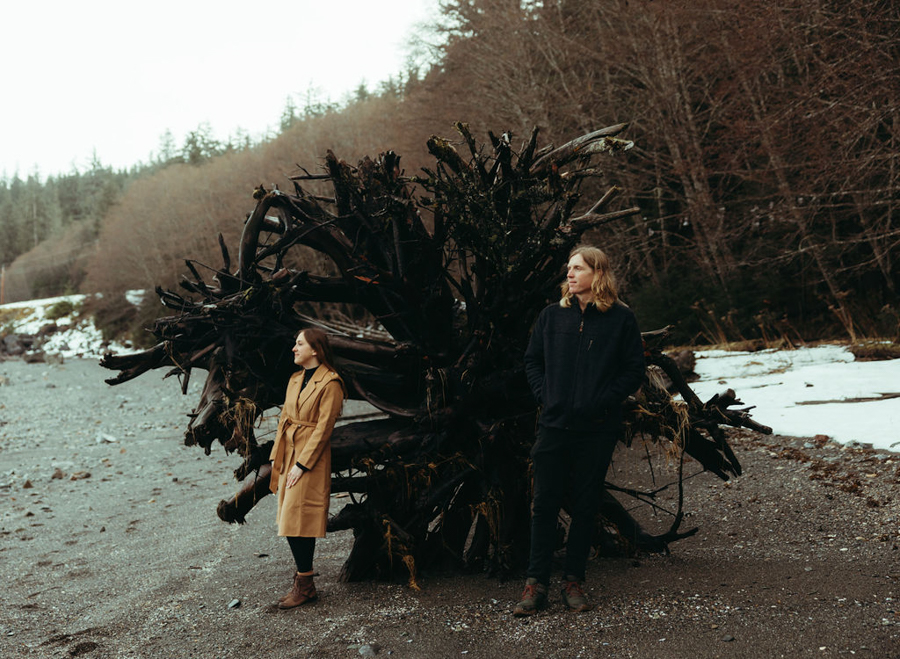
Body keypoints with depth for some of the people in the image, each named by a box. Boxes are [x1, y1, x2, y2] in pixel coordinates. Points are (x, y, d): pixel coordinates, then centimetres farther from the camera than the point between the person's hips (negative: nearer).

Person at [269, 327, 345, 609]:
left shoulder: (330, 383, -12)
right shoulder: (295, 380, 14)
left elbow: (324, 427, -15)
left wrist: (302, 464, -17)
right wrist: (276, 457, 10)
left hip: (311, 458, -8)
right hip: (289, 454, 8)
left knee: (297, 520, -9)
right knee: (291, 521, 9)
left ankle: (305, 586, 0)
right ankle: (303, 583, 17)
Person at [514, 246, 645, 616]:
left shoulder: (621, 319, 1)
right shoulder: (553, 316, 8)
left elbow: (634, 371, 1)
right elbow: (532, 360, 14)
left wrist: (603, 401, -10)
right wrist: (545, 394, 0)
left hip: (597, 429, -1)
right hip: (554, 426, 2)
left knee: (585, 507, 7)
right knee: (544, 504, 1)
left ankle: (574, 581, 18)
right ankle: (536, 583, 8)